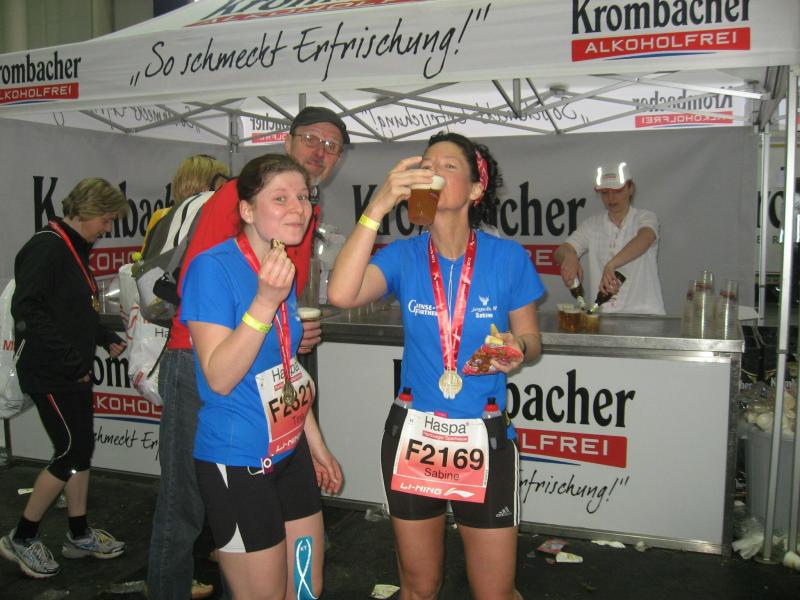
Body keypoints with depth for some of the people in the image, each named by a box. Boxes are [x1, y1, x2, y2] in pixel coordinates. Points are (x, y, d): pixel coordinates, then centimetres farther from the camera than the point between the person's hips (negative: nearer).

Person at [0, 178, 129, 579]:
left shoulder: (75, 250, 14)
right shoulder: (46, 248, -16)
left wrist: (107, 339, 10)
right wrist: (71, 357, -23)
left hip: (74, 373, 10)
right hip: (50, 375, -10)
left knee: (81, 449, 13)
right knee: (71, 452, -4)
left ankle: (79, 535, 25)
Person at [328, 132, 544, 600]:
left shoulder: (508, 258, -8)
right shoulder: (404, 256, -6)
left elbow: (531, 339, 2)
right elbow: (341, 294, -25)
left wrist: (517, 348, -21)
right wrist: (379, 206, -27)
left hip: (485, 438, -1)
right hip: (413, 435, 2)